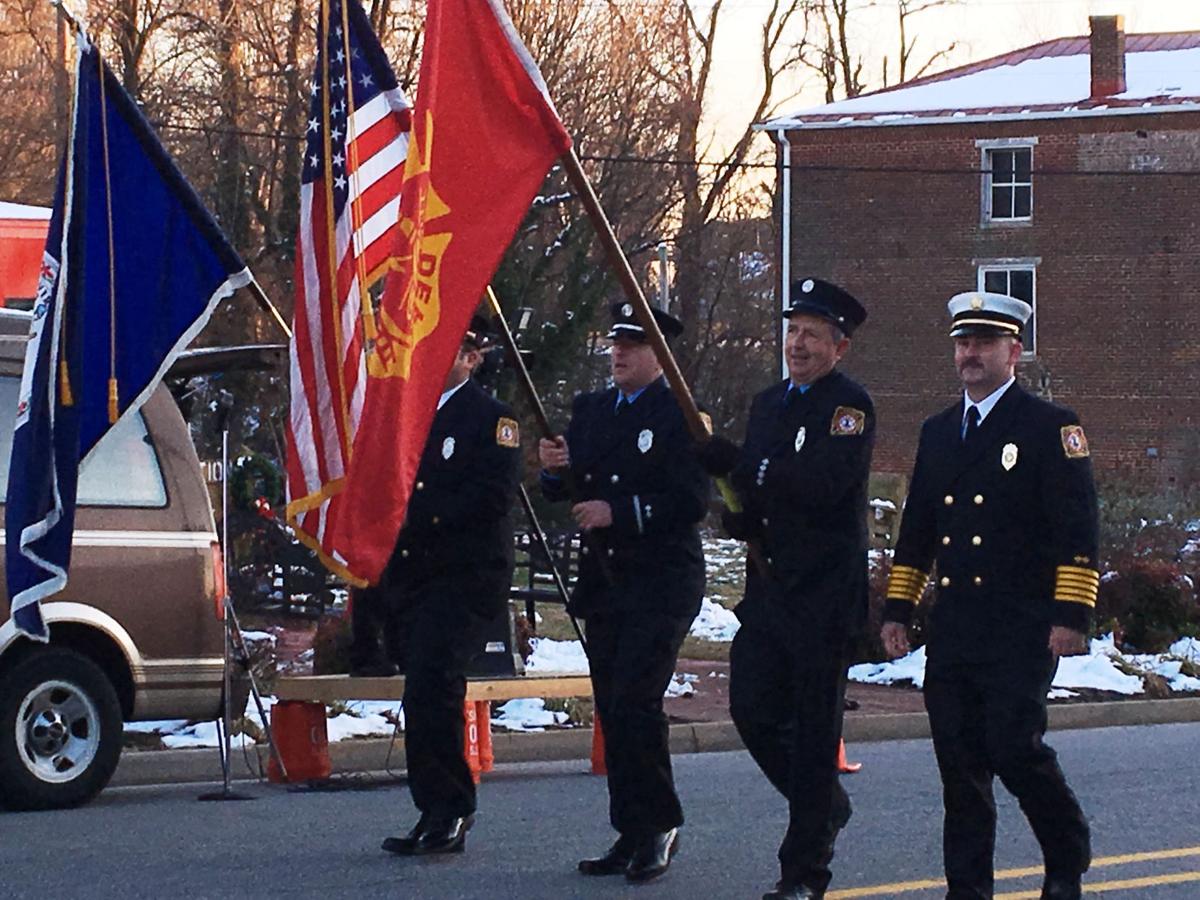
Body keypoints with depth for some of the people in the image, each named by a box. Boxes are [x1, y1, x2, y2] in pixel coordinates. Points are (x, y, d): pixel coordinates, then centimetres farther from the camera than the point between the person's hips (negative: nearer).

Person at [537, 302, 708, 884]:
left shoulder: (679, 415, -5)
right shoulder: (591, 410, 14)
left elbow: (692, 501, -13)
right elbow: (563, 491, 12)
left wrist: (620, 512, -19)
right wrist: (555, 469, -10)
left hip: (661, 583, -7)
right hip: (603, 580, 7)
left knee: (635, 704, -14)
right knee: (612, 711, 7)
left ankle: (661, 826, -2)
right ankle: (632, 836, 12)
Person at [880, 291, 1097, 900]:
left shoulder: (1050, 428, -2)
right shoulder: (938, 432, 17)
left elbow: (1078, 530, -7)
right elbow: (916, 529, 21)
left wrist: (1070, 615, -14)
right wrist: (897, 609, 14)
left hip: (1021, 627, -6)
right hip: (953, 626, 6)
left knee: (1015, 748, -12)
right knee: (959, 759, 5)